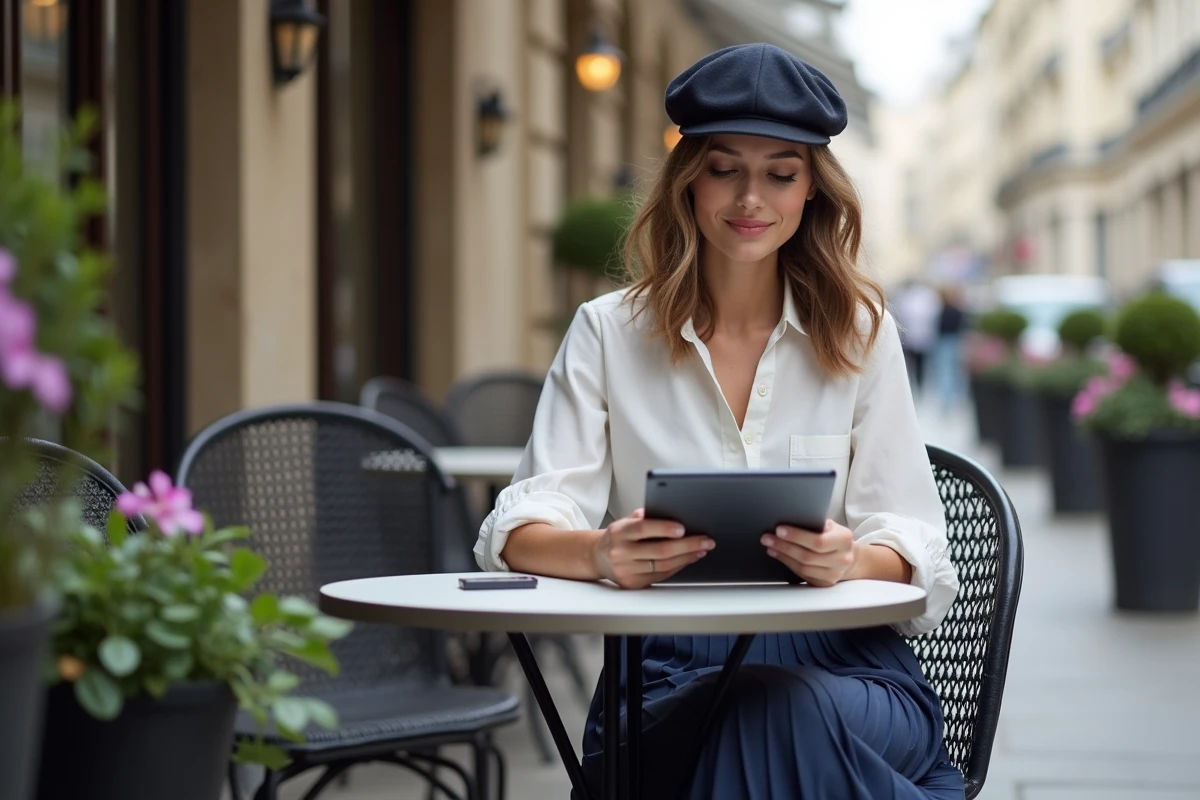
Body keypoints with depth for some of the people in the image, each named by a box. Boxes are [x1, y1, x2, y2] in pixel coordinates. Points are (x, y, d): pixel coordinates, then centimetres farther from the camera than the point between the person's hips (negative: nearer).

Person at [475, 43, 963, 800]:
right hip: (666, 683, -1)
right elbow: (524, 528, -2)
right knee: (758, 710, -36)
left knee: (787, 713, -35)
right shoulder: (608, 332, 9)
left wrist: (850, 561, -23)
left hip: (842, 668, 1)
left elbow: (914, 547, 3)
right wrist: (602, 554, -28)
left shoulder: (860, 331, 10)